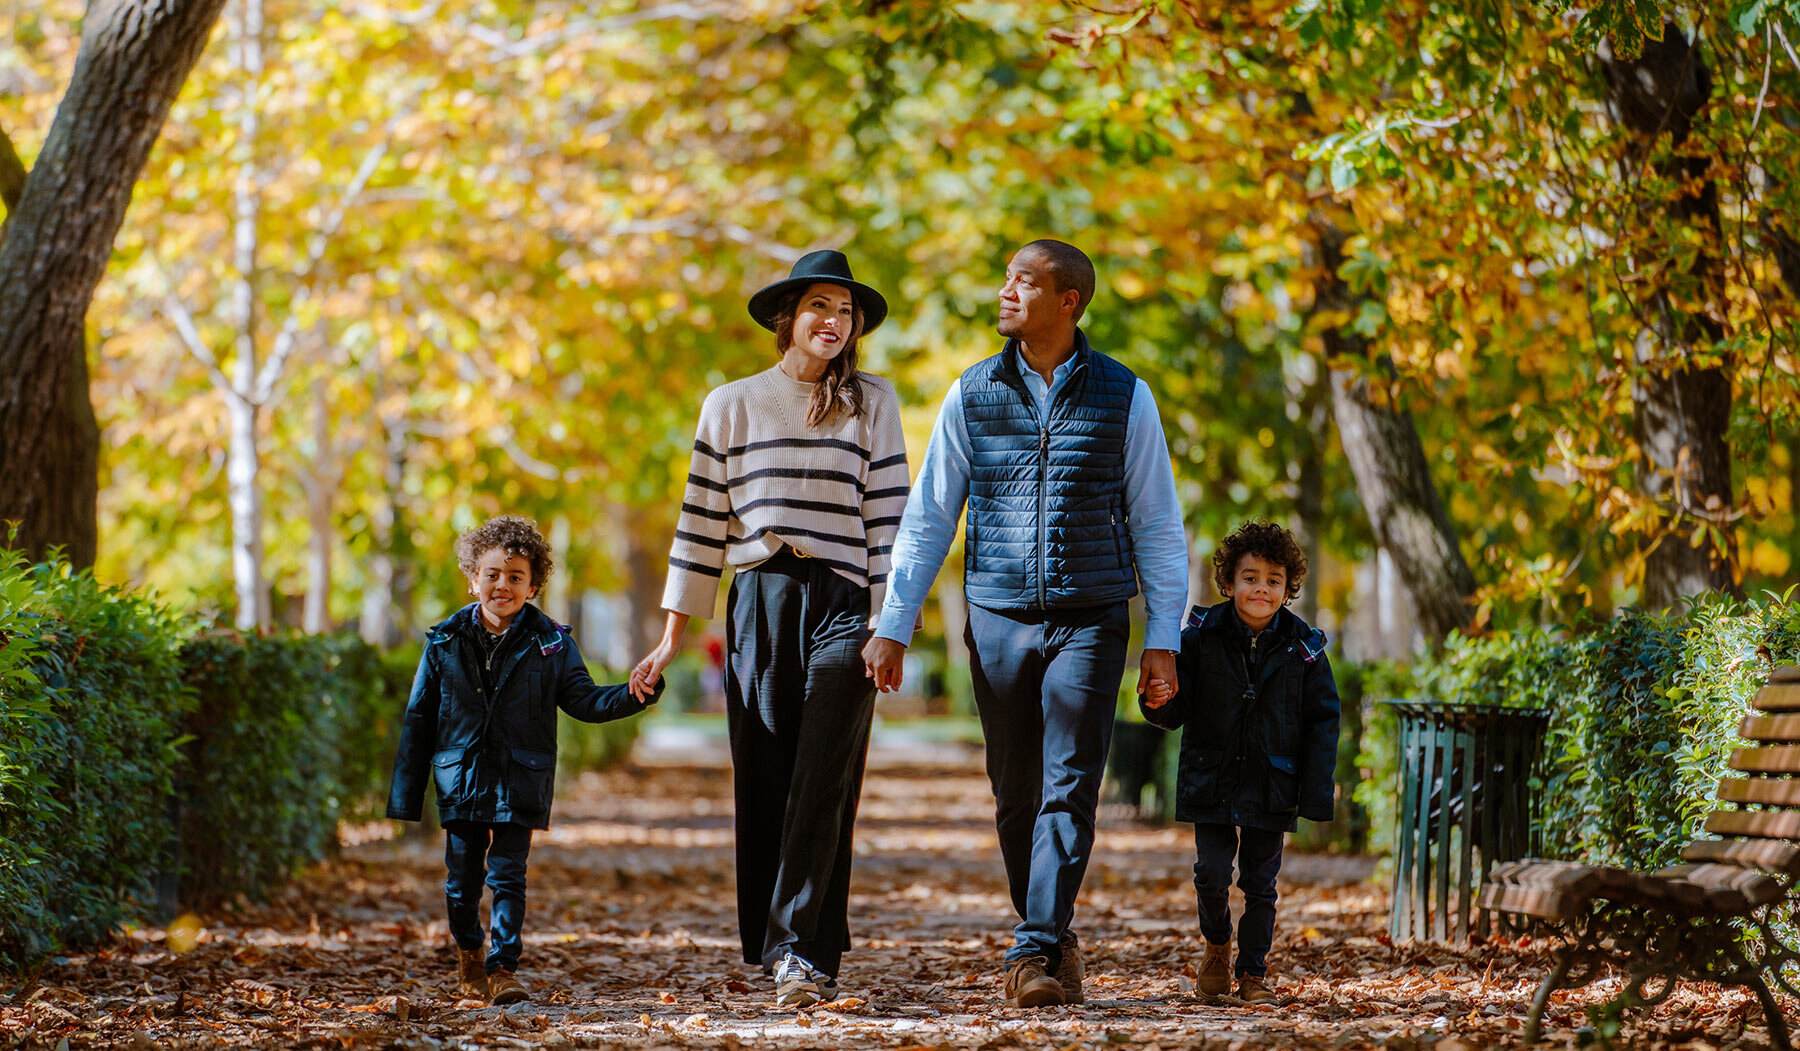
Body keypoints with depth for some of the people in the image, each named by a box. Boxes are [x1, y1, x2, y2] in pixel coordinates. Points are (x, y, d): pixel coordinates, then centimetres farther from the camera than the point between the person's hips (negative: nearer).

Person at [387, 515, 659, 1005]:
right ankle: (468, 956, 31)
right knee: (462, 877, 8)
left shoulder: (550, 644, -1)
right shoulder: (446, 643, 2)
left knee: (507, 875, -5)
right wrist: (406, 794, 5)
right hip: (460, 778, 1)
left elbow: (584, 701, 3)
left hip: (519, 783, -1)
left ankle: (503, 968, 0)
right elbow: (418, 720, 6)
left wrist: (633, 695, -16)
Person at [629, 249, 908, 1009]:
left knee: (823, 786, -13)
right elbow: (703, 521, 11)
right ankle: (772, 945, 12)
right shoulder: (731, 405, 12)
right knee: (763, 787, 1)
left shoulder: (872, 404, 9)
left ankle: (801, 951, -17)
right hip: (757, 604, 2)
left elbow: (888, 518, 5)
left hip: (842, 604, -2)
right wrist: (672, 637, 8)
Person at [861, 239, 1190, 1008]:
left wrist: (1163, 639, -1)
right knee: (1016, 794, 7)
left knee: (1069, 789, -11)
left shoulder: (1123, 397, 2)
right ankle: (1056, 940, 22)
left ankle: (1036, 953, -13)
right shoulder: (972, 394, 6)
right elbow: (927, 517, 9)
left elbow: (1157, 524, 5)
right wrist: (893, 625, 3)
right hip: (999, 618, 2)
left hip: (1090, 618, -2)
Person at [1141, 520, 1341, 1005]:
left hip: (1271, 786, 0)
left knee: (1260, 882, 5)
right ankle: (1217, 944, 23)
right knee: (1212, 872, -6)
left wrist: (1316, 793, -5)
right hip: (1211, 782, 0)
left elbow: (1323, 722, 1)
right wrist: (1160, 703, -25)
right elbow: (1177, 712, 1)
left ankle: (1253, 971, 20)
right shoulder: (1202, 638, -4)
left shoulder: (1303, 648, -3)